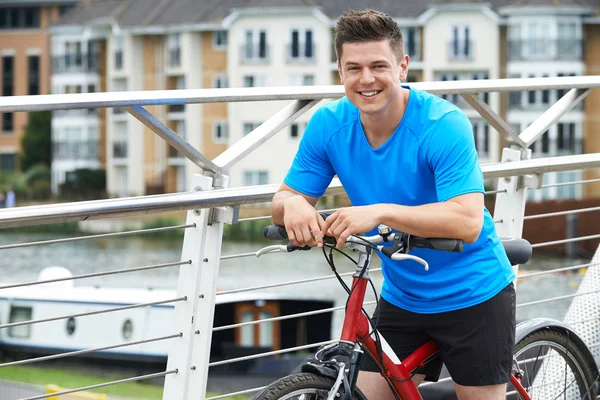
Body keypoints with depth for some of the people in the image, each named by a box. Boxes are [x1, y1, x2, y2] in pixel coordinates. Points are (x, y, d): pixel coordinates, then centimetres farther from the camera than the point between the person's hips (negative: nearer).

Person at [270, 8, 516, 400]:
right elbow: (285, 198, -3)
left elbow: (467, 221, -33)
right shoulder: (329, 124, -8)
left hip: (474, 297, -4)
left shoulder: (444, 125, -23)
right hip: (402, 298, 4)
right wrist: (293, 205, -28)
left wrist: (380, 212, -45)